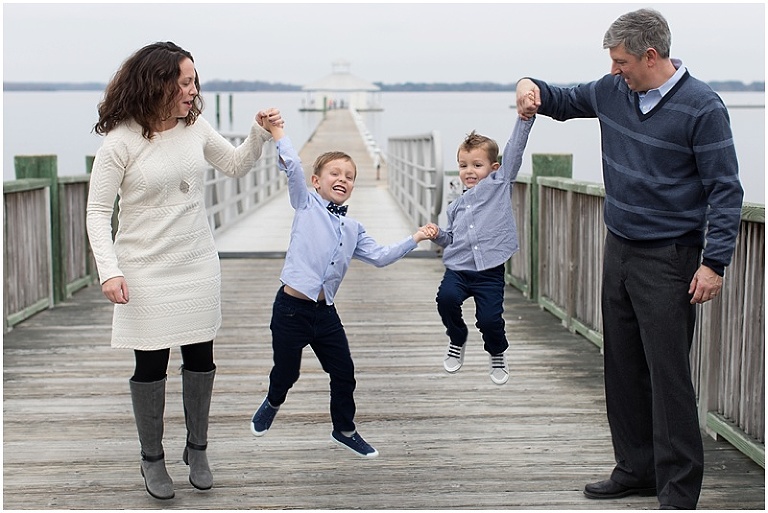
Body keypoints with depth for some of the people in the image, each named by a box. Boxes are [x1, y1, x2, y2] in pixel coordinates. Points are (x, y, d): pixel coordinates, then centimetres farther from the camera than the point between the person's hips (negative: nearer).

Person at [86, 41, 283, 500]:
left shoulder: (196, 127, -1)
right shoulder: (121, 141, -15)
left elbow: (237, 165, 14)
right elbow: (98, 212, -11)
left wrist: (260, 133, -4)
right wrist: (109, 270, -20)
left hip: (199, 266, 5)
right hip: (147, 272, -4)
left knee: (200, 358, 11)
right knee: (152, 363, 4)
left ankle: (197, 449, 30)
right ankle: (153, 458, 23)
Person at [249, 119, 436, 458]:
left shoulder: (353, 229, 14)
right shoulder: (306, 204, -1)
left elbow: (379, 256, 13)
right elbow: (292, 167, -12)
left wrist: (413, 240, 8)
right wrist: (277, 132, -14)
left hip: (325, 311, 5)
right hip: (291, 307, -5)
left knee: (344, 372, 7)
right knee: (286, 372, 9)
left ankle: (344, 430, 28)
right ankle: (272, 404, 44)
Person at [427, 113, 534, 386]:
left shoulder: (499, 184, 5)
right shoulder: (456, 205, 17)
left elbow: (514, 150, -4)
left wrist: (525, 117, -14)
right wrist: (438, 235, 6)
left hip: (490, 271, -3)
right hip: (458, 268, 3)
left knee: (489, 319, -13)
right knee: (446, 298, -24)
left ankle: (497, 353, 22)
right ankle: (457, 341, 6)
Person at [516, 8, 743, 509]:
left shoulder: (702, 107, -13)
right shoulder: (613, 91, 6)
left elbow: (725, 190, -12)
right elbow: (564, 101, 25)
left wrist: (715, 263, -18)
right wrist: (533, 87, 2)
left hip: (668, 259, -7)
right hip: (619, 249, 7)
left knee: (668, 374, -7)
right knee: (623, 368, 13)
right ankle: (637, 468, 25)